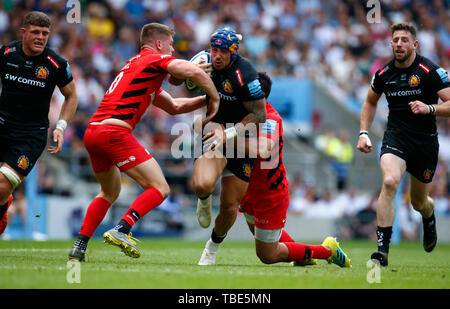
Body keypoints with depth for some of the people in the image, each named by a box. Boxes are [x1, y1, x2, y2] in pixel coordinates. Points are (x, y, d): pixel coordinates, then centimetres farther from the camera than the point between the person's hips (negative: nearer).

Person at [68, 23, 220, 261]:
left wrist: (204, 100, 27)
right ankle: (121, 231, -23)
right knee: (159, 188, -6)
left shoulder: (134, 64, 30)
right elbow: (194, 73, -14)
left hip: (92, 133, 9)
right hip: (114, 132, -9)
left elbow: (174, 106, 35)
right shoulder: (156, 59, 3)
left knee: (109, 193, 29)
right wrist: (215, 99, 0)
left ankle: (79, 248, 21)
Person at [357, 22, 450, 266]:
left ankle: (429, 219, 54)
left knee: (419, 203, 12)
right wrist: (364, 132, 10)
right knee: (389, 182, -28)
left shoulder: (430, 71, -10)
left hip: (425, 141, -1)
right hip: (395, 136, 1)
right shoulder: (383, 74, 2)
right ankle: (382, 249, -27)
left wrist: (429, 108, -29)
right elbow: (370, 102, 21)